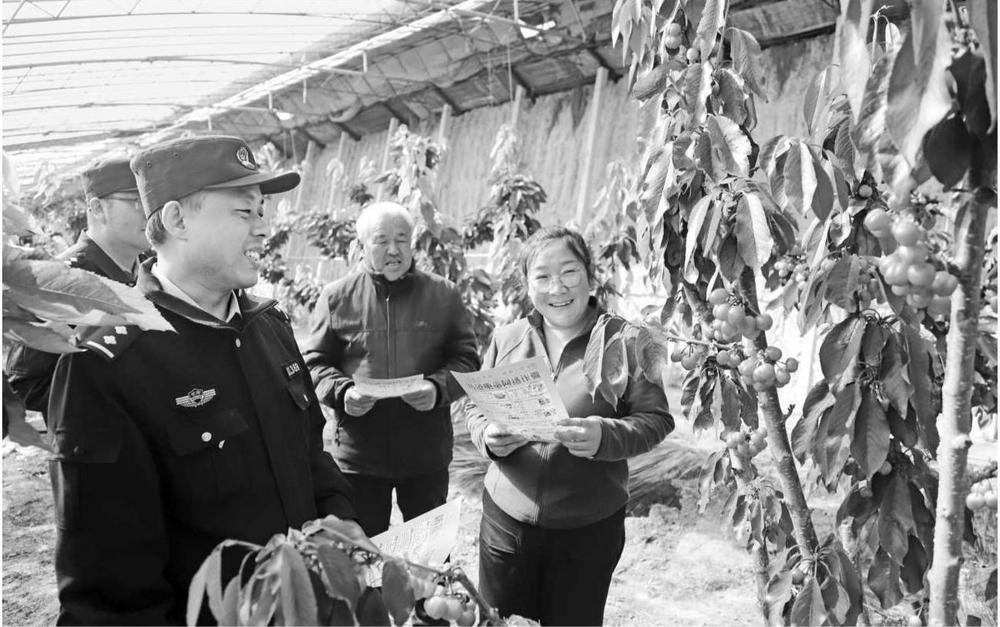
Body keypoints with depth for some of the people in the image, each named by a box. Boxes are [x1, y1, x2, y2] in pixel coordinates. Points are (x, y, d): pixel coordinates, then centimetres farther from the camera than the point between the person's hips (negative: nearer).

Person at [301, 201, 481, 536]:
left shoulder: (444, 294, 2)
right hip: (358, 455, 0)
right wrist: (341, 391, -15)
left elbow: (466, 359, 3)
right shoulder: (337, 296, 1)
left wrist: (438, 388, -17)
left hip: (427, 454, 1)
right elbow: (314, 361, 5)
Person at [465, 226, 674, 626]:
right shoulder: (506, 338, 3)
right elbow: (474, 407, 10)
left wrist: (606, 436, -25)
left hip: (588, 529, -2)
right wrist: (488, 436, -12)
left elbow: (656, 419, -7)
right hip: (507, 517, 3)